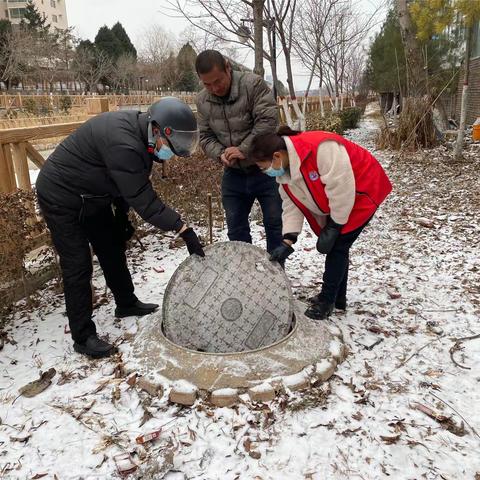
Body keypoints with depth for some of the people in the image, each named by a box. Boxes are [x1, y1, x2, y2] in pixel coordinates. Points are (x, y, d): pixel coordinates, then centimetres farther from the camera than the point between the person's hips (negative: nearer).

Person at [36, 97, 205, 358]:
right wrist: (183, 229, -32)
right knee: (78, 266, -5)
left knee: (113, 250, 16)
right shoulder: (123, 144, -36)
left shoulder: (141, 132, -5)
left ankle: (126, 303, 35)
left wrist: (122, 215, 9)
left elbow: (130, 185, 6)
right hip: (62, 197, -9)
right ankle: (83, 337, 6)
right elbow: (143, 199, -34)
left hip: (92, 196, 10)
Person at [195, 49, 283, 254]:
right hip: (233, 174, 5)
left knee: (274, 225, 5)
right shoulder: (202, 101, 2)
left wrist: (244, 149, -25)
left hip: (265, 169, -4)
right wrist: (220, 154, -15)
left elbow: (268, 120, -22)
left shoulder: (253, 84, -14)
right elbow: (205, 137, 5)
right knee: (236, 230, 12)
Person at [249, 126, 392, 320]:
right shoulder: (284, 171, -7)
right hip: (335, 200, 8)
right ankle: (336, 297, 26)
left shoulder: (321, 148, -36)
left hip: (362, 192, -8)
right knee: (334, 246, 11)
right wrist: (288, 241, -16)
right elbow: (292, 206, -5)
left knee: (337, 245, -10)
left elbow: (341, 187, -33)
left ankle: (327, 300, 3)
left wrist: (333, 227, -23)